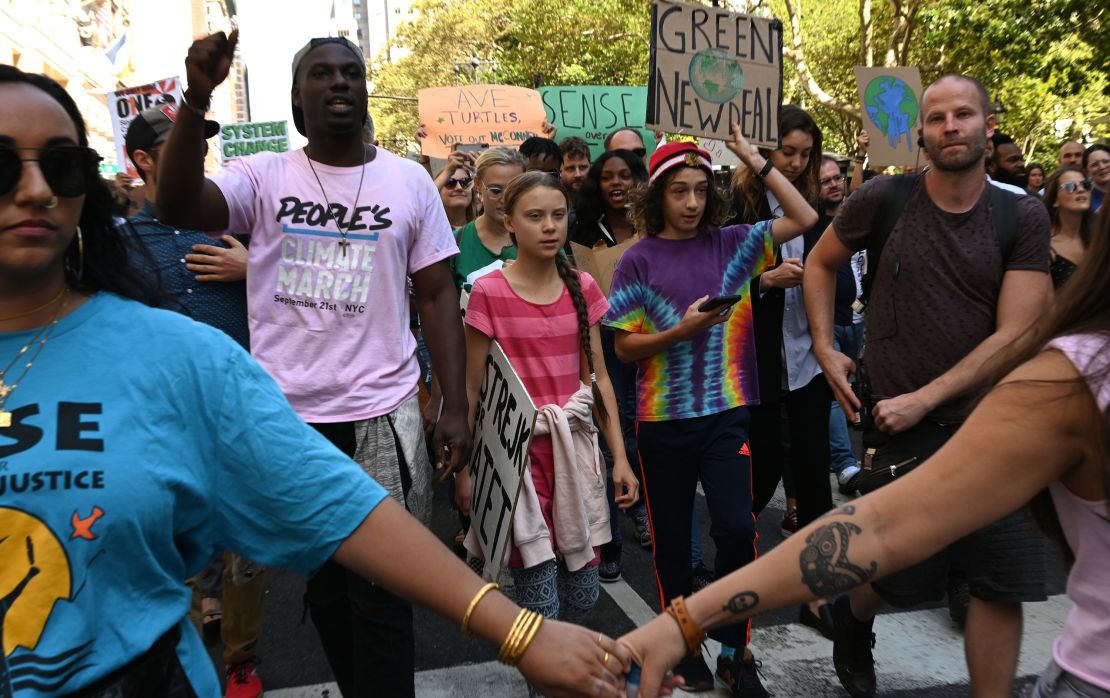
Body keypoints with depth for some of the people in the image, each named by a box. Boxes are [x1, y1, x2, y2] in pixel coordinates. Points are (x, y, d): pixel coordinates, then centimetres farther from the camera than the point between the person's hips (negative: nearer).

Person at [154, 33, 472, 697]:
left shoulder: (410, 181, 3)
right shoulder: (264, 176, 2)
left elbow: (437, 295, 2)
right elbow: (177, 206, -16)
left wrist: (456, 408, -4)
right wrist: (197, 99, -29)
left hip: (382, 414, -1)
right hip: (286, 415, 1)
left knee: (380, 592, 4)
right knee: (323, 585, 17)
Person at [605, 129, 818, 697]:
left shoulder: (732, 243, 4)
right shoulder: (639, 260, -2)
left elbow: (804, 218, 0)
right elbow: (624, 347, -2)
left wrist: (751, 157, -3)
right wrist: (680, 331, -18)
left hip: (727, 411, 1)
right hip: (664, 419, 0)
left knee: (736, 529, -9)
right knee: (672, 539, 11)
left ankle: (735, 652, 12)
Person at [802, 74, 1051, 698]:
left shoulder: (1023, 217, -2)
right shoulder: (883, 199, -4)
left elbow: (1014, 335, -8)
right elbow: (820, 264, 12)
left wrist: (924, 399, -14)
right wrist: (825, 349, 2)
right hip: (900, 429, -1)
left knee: (1004, 587, 2)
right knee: (899, 577, 10)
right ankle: (853, 617, 44)